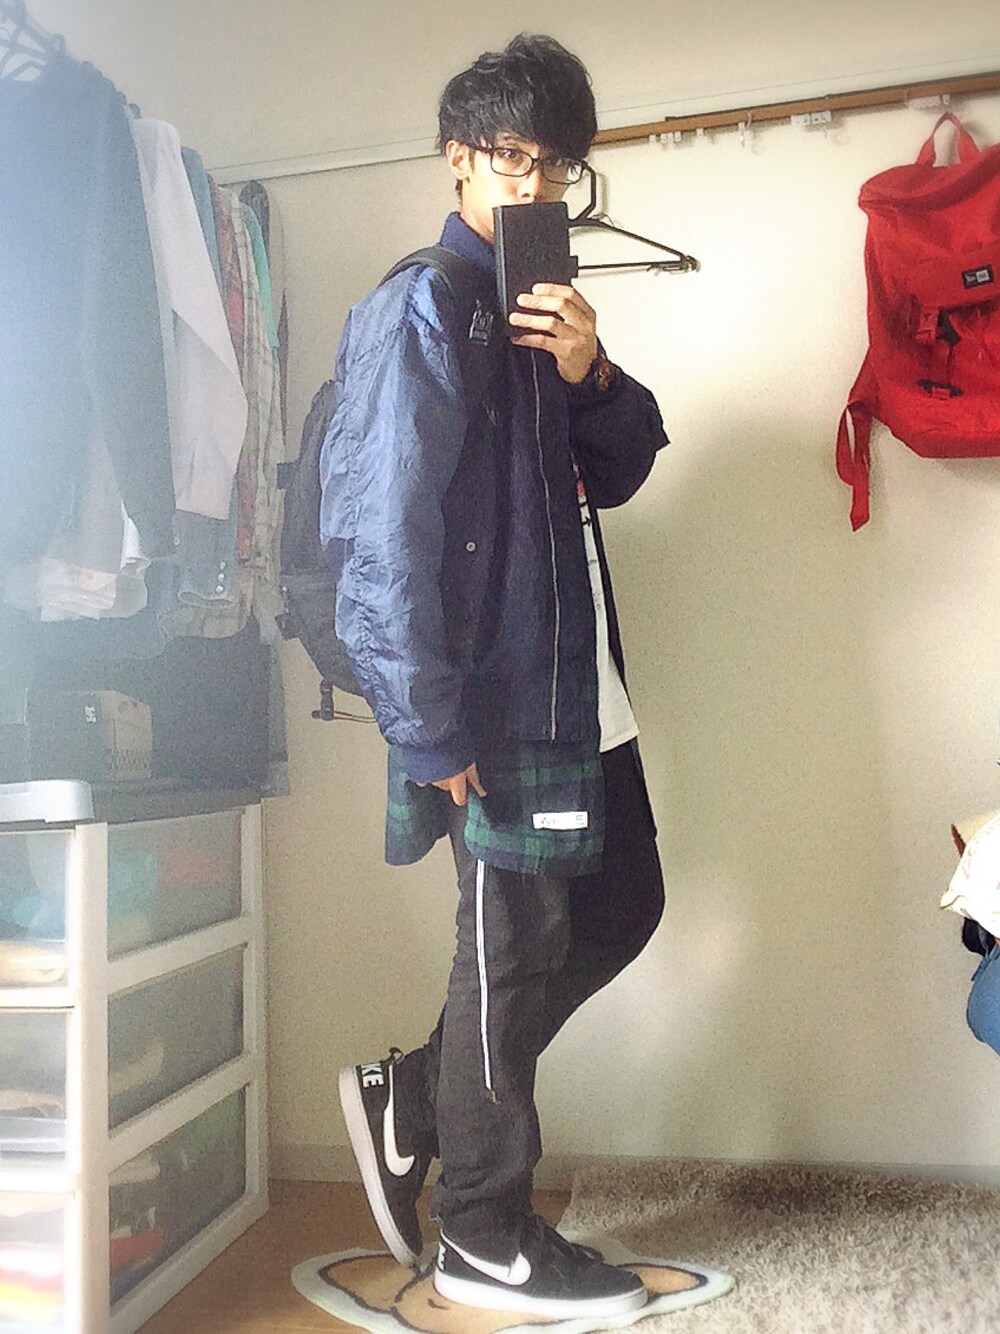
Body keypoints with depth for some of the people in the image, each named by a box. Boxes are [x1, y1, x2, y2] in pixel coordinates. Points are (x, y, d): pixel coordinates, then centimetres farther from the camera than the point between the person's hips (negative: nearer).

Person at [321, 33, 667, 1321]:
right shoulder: (420, 310, -11)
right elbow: (380, 533, -19)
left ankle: (413, 1098, 27)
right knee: (519, 944, 1)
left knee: (621, 904, 15)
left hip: (574, 686, 9)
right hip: (493, 696, -9)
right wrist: (431, 738, -20)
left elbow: (614, 477, 16)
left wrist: (591, 377, -5)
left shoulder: (542, 309, 17)